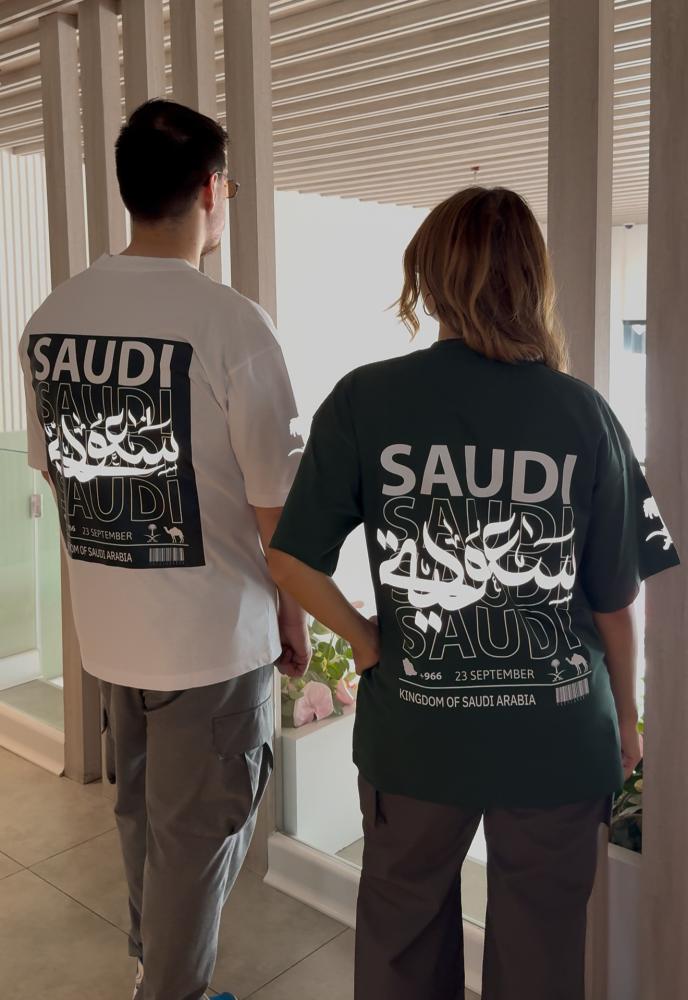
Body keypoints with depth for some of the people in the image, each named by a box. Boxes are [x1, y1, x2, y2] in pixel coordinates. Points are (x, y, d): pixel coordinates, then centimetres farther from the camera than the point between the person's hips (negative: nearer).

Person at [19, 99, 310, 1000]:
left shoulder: (49, 318, -1)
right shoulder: (231, 323, -19)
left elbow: (52, 466, 9)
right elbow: (275, 502, -16)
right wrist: (295, 616, 0)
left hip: (106, 628, 7)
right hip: (214, 632, -6)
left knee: (140, 814, 26)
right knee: (199, 835, 13)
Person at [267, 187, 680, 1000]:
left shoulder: (364, 401, -12)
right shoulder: (584, 414, -9)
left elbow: (290, 562, -11)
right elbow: (614, 598, -3)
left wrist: (366, 643, 4)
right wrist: (624, 711, 13)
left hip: (415, 734, 0)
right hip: (558, 739, 1)